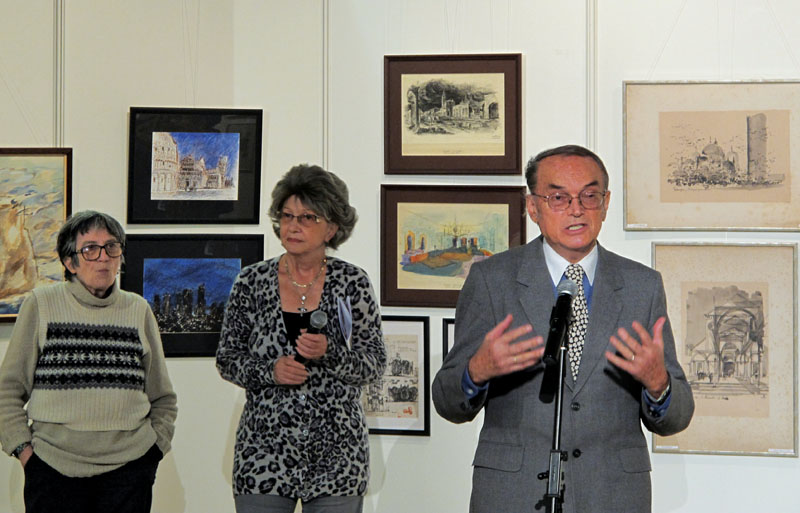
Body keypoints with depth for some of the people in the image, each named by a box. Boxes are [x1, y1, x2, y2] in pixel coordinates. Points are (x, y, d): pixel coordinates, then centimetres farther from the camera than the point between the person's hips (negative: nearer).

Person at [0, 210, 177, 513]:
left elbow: (163, 398, 18)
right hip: (54, 464, -2)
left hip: (129, 467, 2)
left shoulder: (138, 310, 11)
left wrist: (156, 445, 7)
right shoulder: (42, 304, 5)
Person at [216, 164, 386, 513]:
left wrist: (329, 353, -17)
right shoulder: (252, 282, 4)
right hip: (264, 450, 1)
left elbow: (375, 364, 1)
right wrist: (270, 371, -12)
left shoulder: (352, 284, 1)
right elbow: (227, 359, 6)